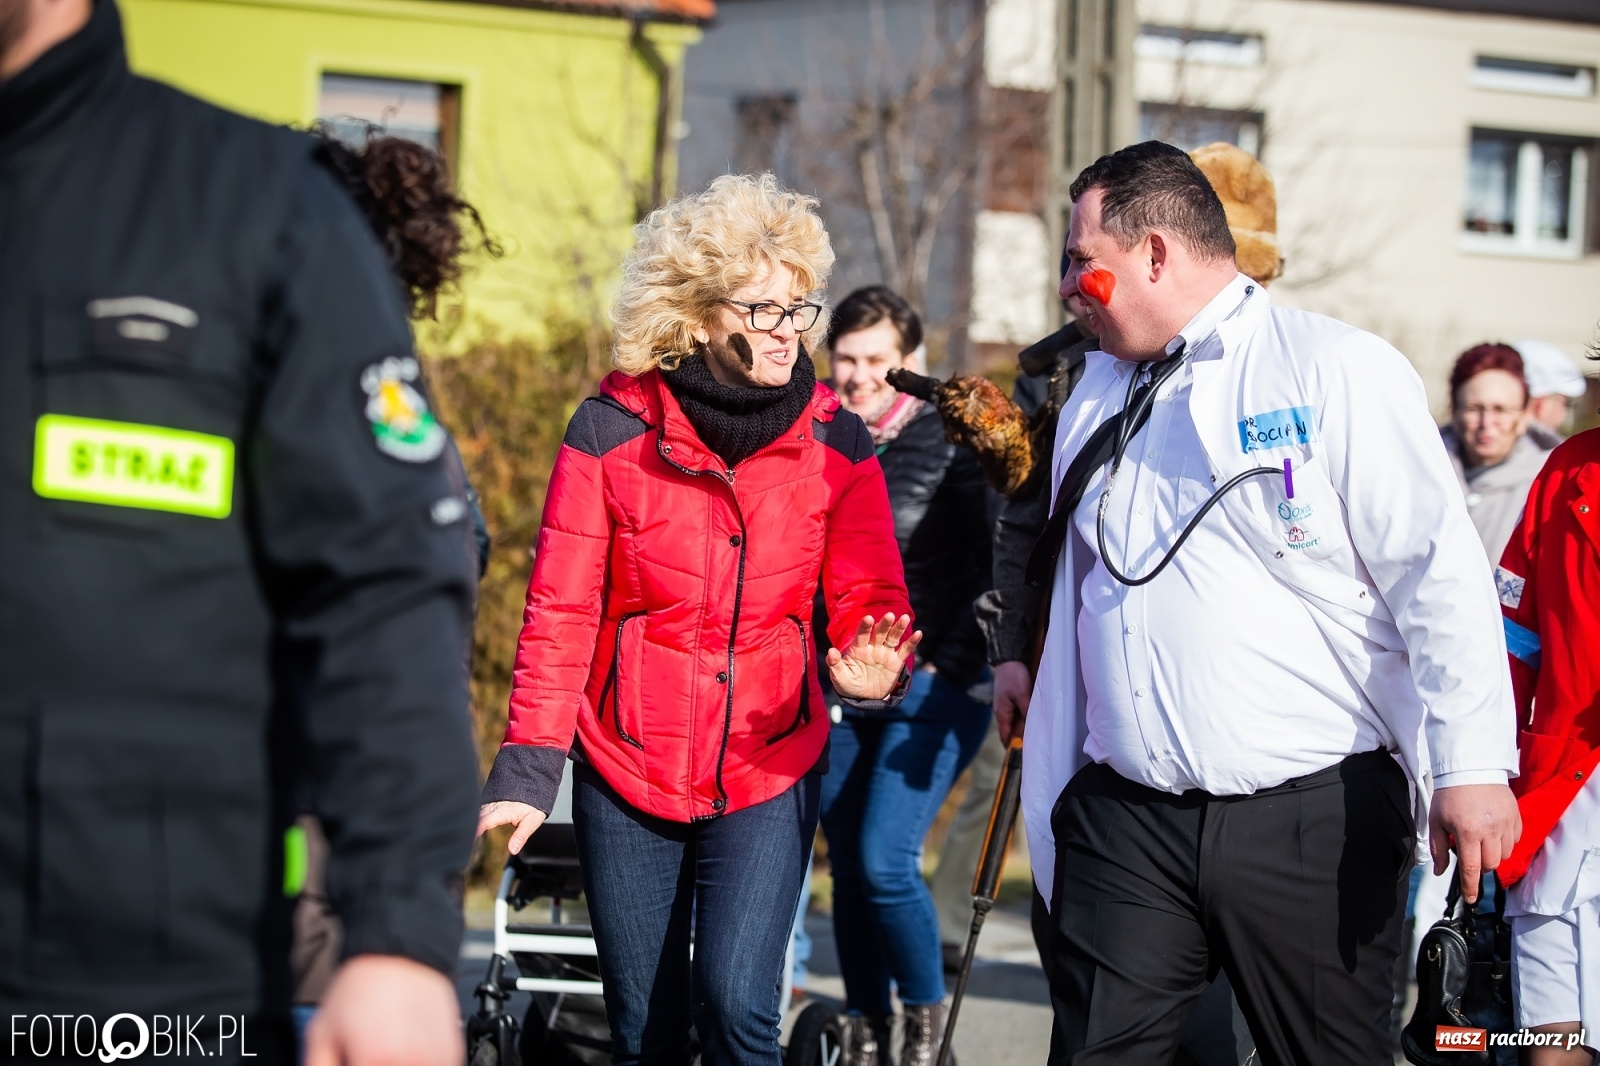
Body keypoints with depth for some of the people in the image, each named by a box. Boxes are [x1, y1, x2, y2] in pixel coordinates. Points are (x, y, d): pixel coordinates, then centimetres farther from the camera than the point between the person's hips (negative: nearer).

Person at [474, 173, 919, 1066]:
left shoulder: (836, 444, -2)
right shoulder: (612, 433, -7)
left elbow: (869, 596, -2)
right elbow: (560, 615, -5)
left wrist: (878, 667, -26)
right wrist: (528, 770, -12)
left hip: (768, 773, 0)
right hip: (626, 769, 0)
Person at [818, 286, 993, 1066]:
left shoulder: (952, 444, -6)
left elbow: (992, 571, -7)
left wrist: (949, 665, -13)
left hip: (928, 687, -5)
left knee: (886, 862, -14)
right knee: (848, 868, 7)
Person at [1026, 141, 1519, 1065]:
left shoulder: (1338, 370, -4)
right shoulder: (1100, 392, 18)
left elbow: (1440, 574, -9)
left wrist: (1473, 763, -18)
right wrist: (1053, 804, 20)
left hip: (1314, 816, -5)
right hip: (1127, 817, 5)